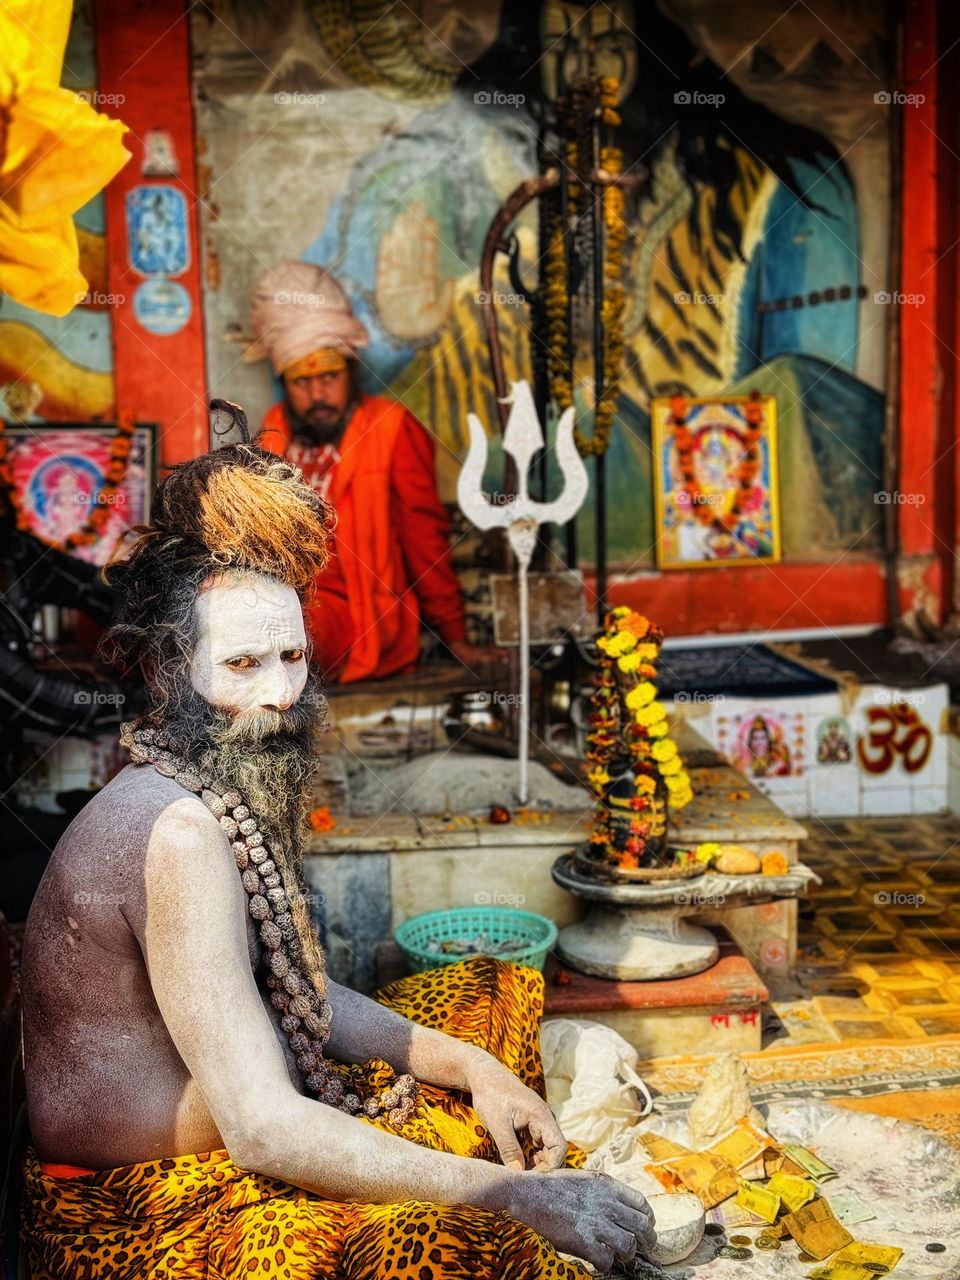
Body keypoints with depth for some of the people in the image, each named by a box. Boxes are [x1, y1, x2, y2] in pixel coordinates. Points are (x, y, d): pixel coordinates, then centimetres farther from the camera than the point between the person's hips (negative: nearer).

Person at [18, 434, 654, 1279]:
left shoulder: (237, 792, 2)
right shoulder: (178, 833, -28)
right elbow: (263, 1130, -32)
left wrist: (471, 1066, -1)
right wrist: (511, 1198, -30)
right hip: (130, 1205, -10)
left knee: (495, 995, 15)